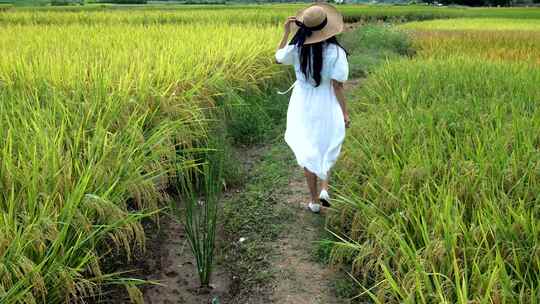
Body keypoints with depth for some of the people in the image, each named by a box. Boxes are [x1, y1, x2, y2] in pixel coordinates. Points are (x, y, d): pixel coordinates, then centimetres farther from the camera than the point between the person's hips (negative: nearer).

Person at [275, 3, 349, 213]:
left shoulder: (297, 48, -10)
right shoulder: (335, 52, -18)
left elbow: (278, 58, 11)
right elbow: (337, 86, -16)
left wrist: (286, 32, 10)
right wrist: (345, 113, -6)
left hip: (303, 107, 2)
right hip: (326, 107, -1)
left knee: (309, 152, 14)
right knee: (327, 149, 24)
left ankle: (314, 200, 21)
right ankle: (324, 189, 9)